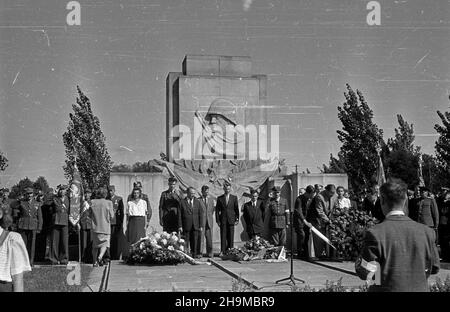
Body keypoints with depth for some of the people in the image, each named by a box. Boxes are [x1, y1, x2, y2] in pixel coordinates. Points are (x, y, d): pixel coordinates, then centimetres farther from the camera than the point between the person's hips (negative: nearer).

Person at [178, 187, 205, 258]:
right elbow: (179, 215, 2)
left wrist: (201, 226, -2)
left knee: (196, 241, -3)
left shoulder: (198, 202, 9)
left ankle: (196, 254, 5)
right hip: (186, 226, -1)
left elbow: (201, 215, 6)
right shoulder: (182, 202, 4)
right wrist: (180, 226, -6)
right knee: (186, 241, -2)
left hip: (196, 226, 1)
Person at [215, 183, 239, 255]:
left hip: (231, 219, 0)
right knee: (223, 236, -3)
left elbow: (237, 209, 6)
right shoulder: (219, 198, 5)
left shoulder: (234, 197, 5)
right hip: (223, 220, 0)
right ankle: (222, 251, -1)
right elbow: (217, 210, 5)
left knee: (231, 236, 1)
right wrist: (217, 220, -2)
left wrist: (237, 219, -1)